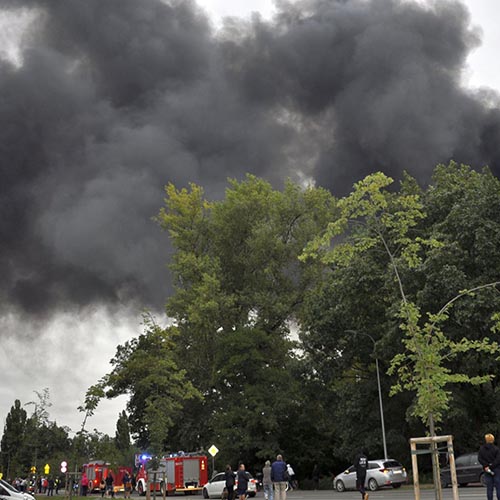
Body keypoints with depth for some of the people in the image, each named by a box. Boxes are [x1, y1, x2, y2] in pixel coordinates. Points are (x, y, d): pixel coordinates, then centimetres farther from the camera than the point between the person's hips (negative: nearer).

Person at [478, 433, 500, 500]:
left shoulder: (481, 449, 1)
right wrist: (491, 466, -12)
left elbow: (479, 459, -4)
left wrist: (486, 466, -9)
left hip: (487, 470, 3)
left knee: (489, 488, 7)